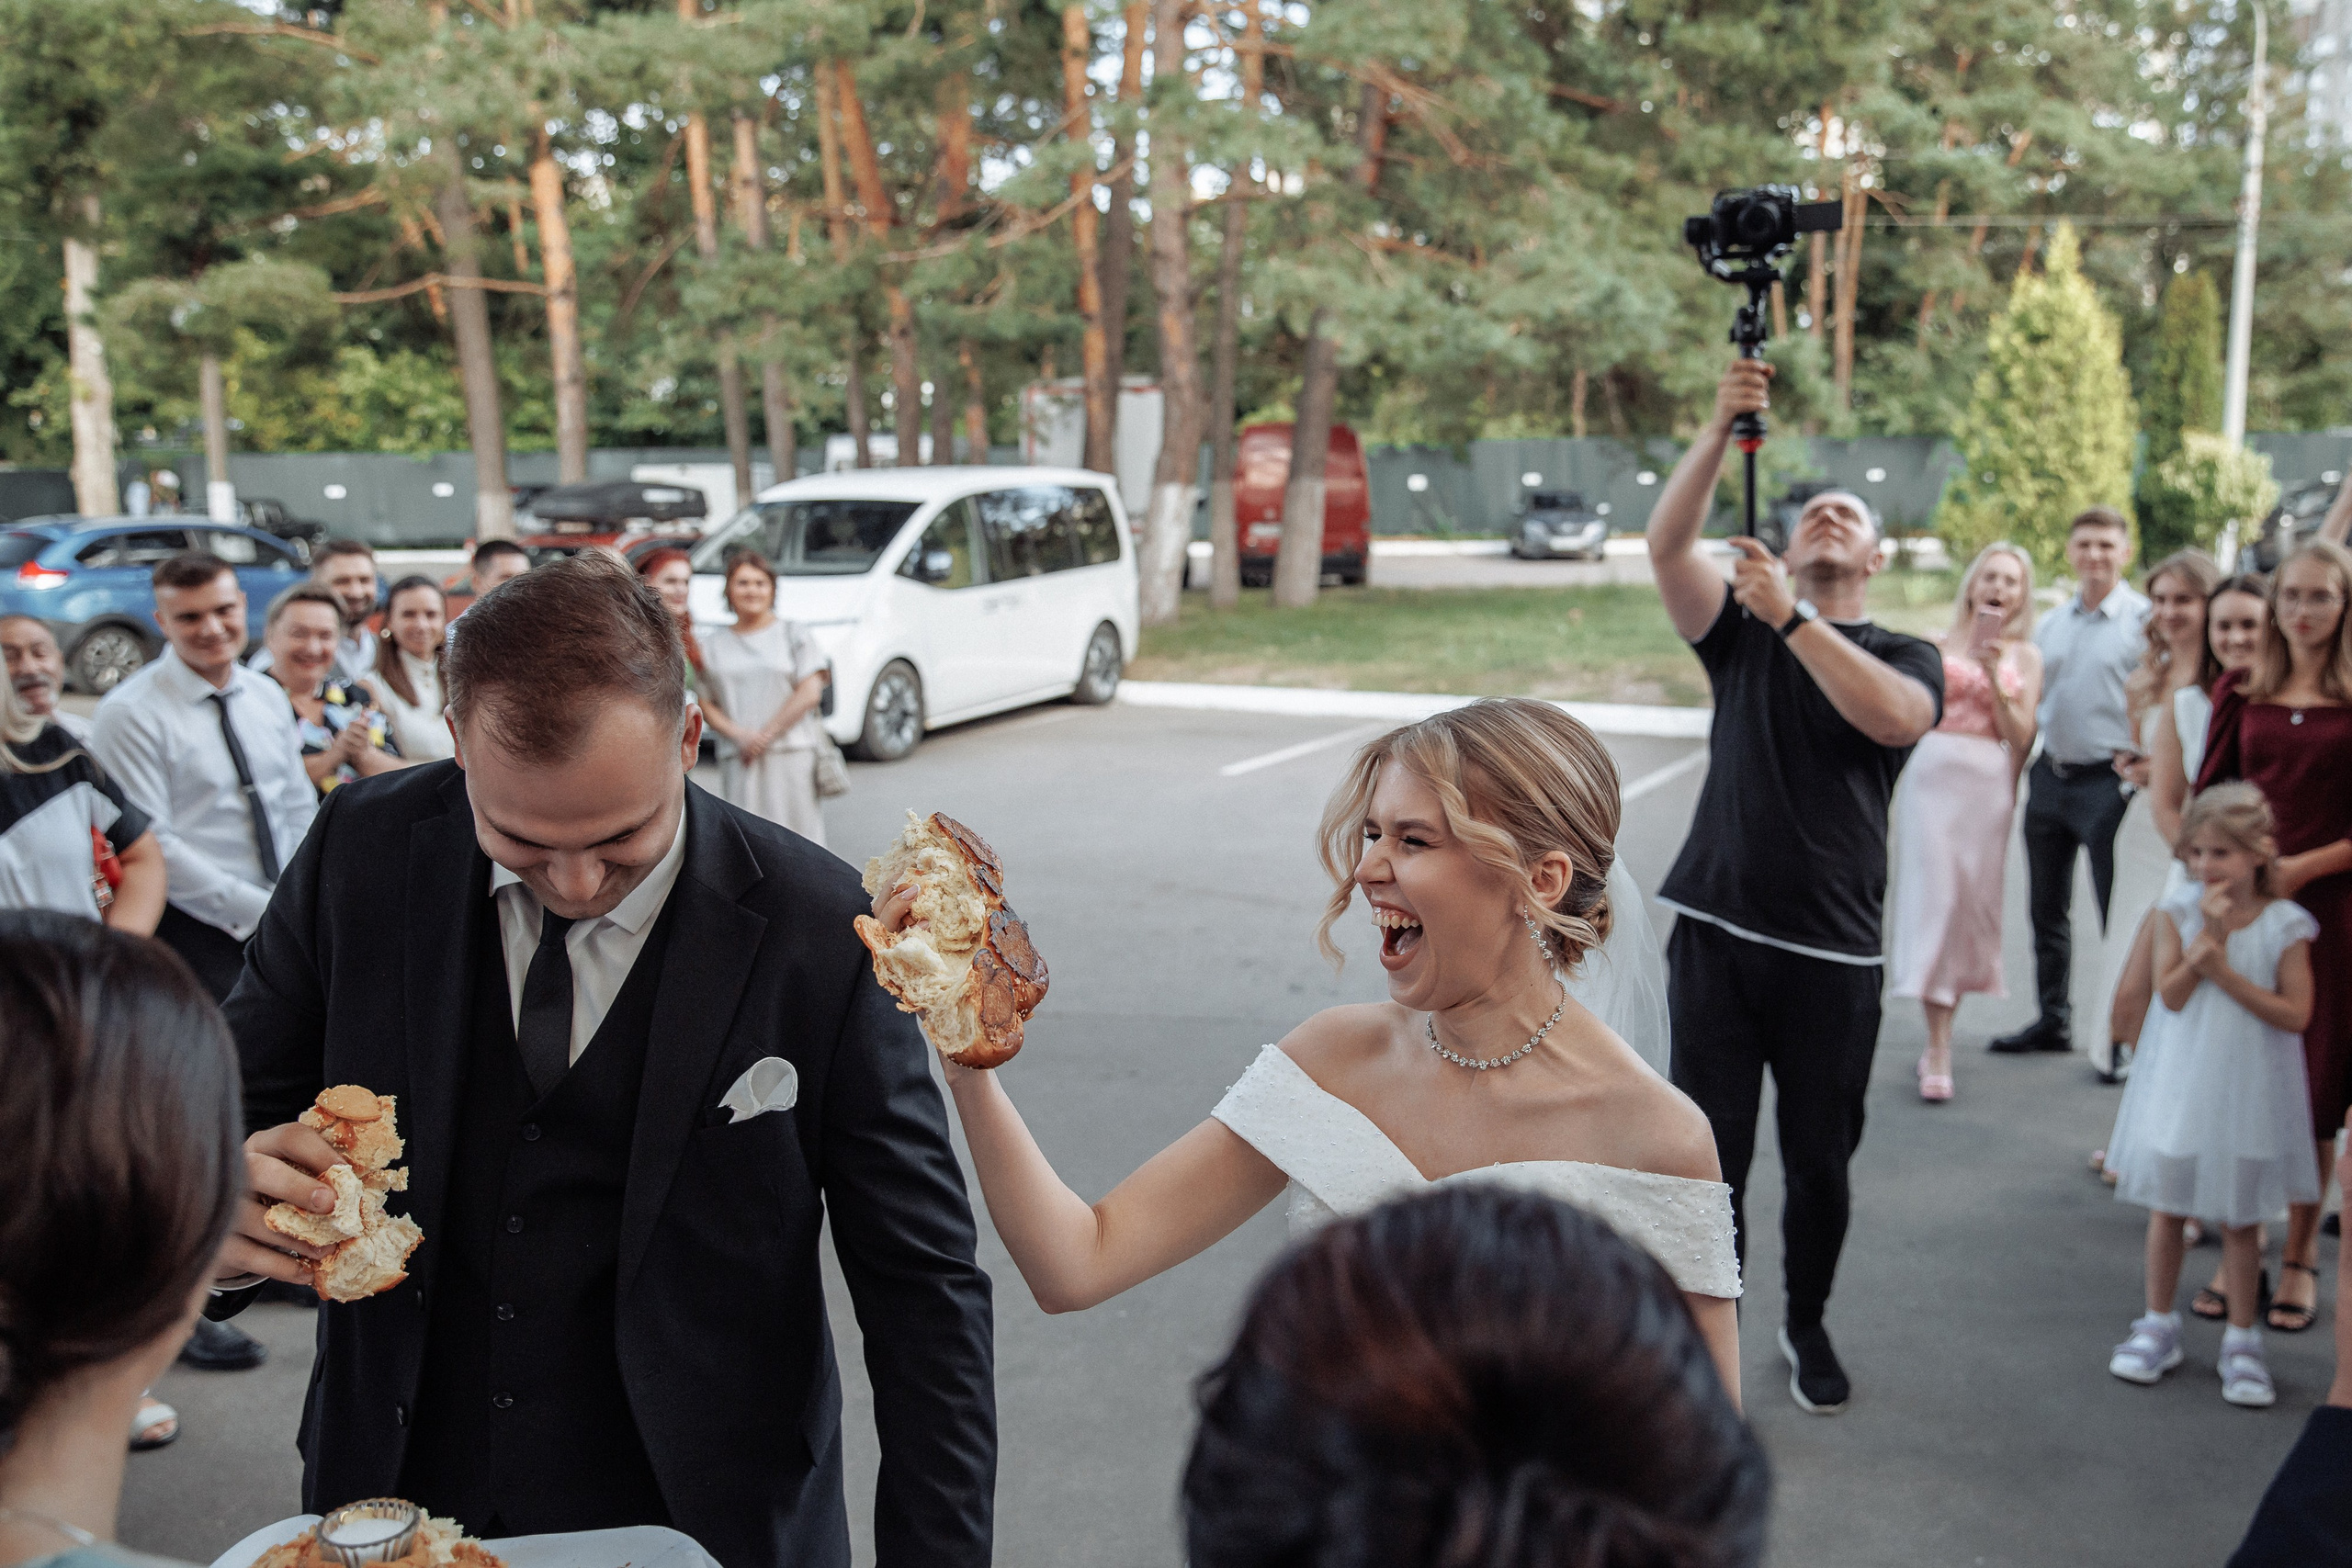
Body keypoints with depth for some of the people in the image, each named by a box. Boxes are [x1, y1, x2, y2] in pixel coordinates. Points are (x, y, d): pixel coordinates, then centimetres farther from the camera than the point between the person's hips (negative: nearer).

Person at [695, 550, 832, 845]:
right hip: (738, 760, 2)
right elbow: (706, 703, 10)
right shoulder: (713, 644, 14)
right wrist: (738, 733, -9)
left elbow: (810, 693, -1)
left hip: (792, 755, -2)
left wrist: (765, 735, -7)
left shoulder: (794, 634, 8)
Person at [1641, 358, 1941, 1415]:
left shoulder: (1906, 656, 8)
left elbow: (1895, 718, -17)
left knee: (1820, 1161, 9)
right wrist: (1721, 429, -18)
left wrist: (1791, 616, -22)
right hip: (1718, 929, 0)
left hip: (1831, 950, 0)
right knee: (1711, 1151, 2)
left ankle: (1808, 1328, 32)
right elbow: (1666, 543, -7)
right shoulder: (1743, 633, 10)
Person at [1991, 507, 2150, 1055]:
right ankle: (2052, 1019, 25)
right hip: (2049, 777, 6)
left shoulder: (2145, 621, -6)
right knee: (2047, 908, 13)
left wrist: (2136, 759, -16)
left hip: (2107, 780, -6)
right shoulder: (2048, 624, 12)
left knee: (2117, 911, 0)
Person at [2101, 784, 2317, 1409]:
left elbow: (2295, 1013, -14)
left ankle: (2241, 1340, 21)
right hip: (2180, 1084, 1)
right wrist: (2208, 936, -22)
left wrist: (2224, 970, -20)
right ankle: (2158, 1326, 24)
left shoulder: (2285, 924, -9)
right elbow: (2171, 995, -13)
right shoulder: (2178, 911, -6)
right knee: (2167, 1206, 11)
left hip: (2246, 1092, -1)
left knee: (2240, 1217, 8)